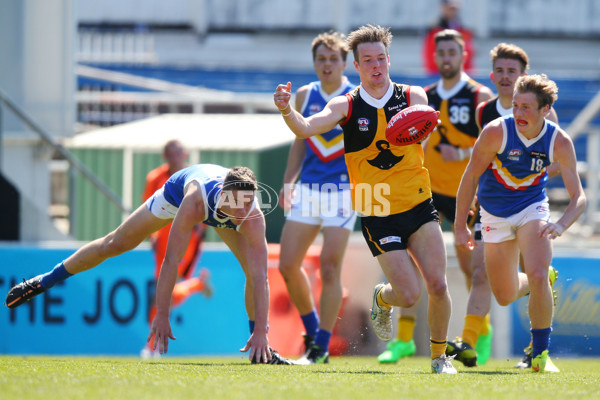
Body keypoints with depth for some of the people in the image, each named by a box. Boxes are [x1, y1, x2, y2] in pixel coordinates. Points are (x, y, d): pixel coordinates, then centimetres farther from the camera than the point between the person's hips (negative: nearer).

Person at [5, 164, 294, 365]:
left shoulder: (253, 218, -44)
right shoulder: (195, 200, -50)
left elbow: (260, 277, -46)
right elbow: (171, 260, -49)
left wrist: (260, 332, -54)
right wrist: (161, 316, -51)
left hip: (220, 216, 2)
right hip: (177, 192, -2)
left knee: (253, 268, -17)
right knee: (114, 244, 7)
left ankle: (261, 349, -4)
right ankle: (43, 282, 27)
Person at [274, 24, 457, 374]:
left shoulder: (413, 97, 0)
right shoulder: (346, 106, -3)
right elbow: (306, 128, -17)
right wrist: (287, 110, -39)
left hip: (419, 206, 1)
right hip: (377, 214, -1)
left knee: (438, 285, -8)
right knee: (408, 294, -8)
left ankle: (440, 355, 15)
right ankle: (381, 300, 29)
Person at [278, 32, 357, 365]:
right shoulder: (304, 96, 9)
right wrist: (288, 181, 11)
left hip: (343, 191, -5)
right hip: (307, 190, 5)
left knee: (329, 268, -10)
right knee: (288, 266, 1)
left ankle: (322, 346, -2)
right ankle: (312, 330, 22)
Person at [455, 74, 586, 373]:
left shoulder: (559, 142, -19)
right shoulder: (496, 132, -23)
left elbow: (579, 197, -16)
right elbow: (471, 177, -10)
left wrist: (561, 225, -36)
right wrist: (460, 226, -7)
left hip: (532, 208, -1)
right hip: (495, 212, 1)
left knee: (537, 276, -24)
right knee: (505, 297, 5)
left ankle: (541, 354, -9)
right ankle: (538, 286, 43)